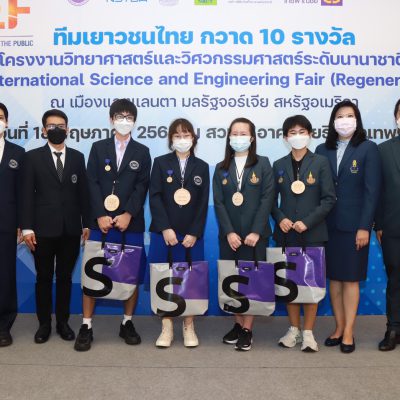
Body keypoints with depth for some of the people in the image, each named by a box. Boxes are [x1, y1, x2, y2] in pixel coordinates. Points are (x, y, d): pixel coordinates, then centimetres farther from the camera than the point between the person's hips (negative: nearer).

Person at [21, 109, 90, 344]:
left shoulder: (77, 157, 8)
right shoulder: (33, 157, 2)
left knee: (65, 277, 10)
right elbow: (27, 194, -2)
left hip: (71, 229, 2)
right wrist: (27, 227, -9)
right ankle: (44, 324, 22)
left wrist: (87, 223, 4)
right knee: (44, 278, 8)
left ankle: (63, 322, 23)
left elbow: (83, 192, 8)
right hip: (43, 229, -1)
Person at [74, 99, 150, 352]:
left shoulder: (142, 152, 10)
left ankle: (127, 323, 18)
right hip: (102, 222, 0)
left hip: (131, 223, 0)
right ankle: (86, 326, 8)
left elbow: (142, 187, 0)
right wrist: (100, 215, -11)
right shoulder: (98, 148, 10)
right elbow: (93, 183, 1)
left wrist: (128, 214, -13)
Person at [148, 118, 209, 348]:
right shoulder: (160, 163, 5)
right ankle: (167, 328, 14)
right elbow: (155, 197, -4)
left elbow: (203, 204, 2)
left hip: (192, 235, 1)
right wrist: (165, 229, -14)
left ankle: (189, 327, 18)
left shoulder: (202, 167, 9)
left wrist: (194, 233, -8)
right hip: (164, 233, -1)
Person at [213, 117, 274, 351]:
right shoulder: (222, 168, 8)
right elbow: (219, 203, 1)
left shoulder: (262, 164, 2)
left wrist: (256, 232, -14)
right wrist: (229, 232, -11)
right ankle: (238, 323, 21)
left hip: (255, 233, -2)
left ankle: (247, 329, 9)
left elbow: (267, 199, -6)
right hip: (229, 235, 3)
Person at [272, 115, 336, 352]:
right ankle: (294, 329, 22)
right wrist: (280, 219, -11)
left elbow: (329, 199, -6)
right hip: (286, 233, 3)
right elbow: (272, 199, 7)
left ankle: (308, 332, 13)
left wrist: (307, 222, -15)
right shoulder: (279, 165, 7)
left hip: (312, 233, -2)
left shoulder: (320, 163, -1)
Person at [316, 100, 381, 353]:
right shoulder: (322, 150, 8)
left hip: (354, 224, -3)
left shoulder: (368, 149, -1)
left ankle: (348, 333, 12)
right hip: (328, 224, 4)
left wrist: (364, 226, -13)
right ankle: (339, 328, 20)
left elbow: (372, 190, -7)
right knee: (334, 278, 9)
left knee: (350, 278, 3)